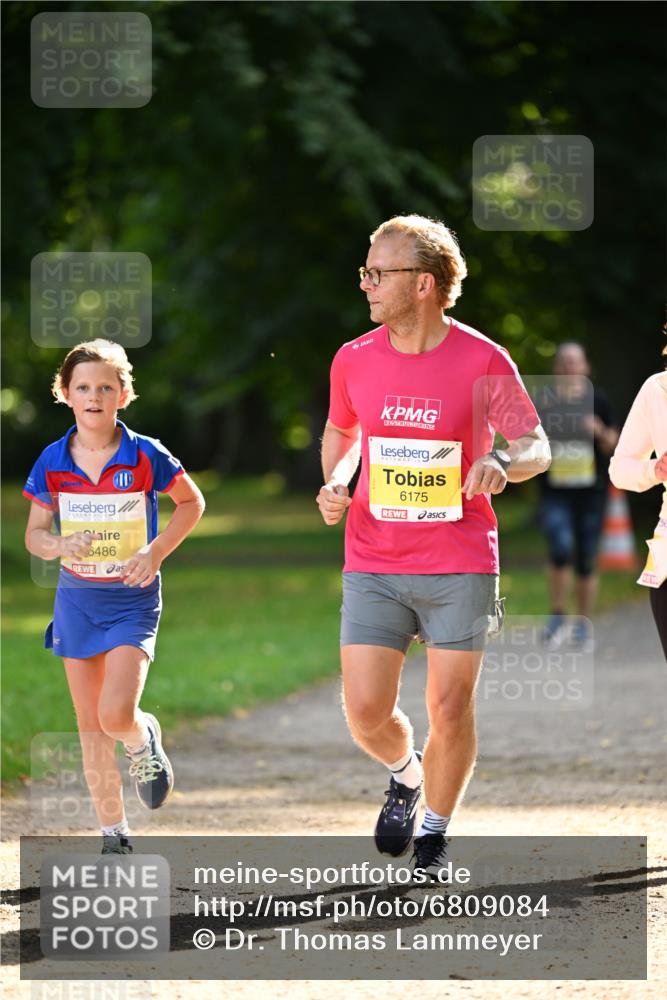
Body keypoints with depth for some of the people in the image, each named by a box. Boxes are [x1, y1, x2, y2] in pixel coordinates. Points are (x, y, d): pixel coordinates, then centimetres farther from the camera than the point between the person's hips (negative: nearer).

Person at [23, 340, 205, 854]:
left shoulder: (145, 456, -10)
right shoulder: (53, 462, -3)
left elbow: (192, 503, 5)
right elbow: (34, 534, 4)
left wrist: (157, 550, -9)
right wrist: (60, 546, -19)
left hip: (132, 599, -3)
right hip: (77, 597, 3)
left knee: (116, 713, -19)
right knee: (91, 726, 4)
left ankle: (145, 740, 18)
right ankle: (115, 835, 15)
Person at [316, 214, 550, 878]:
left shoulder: (483, 361, -8)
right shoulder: (354, 360, 3)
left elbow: (537, 446, -3)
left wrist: (503, 462, -26)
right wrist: (334, 484, 1)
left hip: (460, 566, -2)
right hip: (373, 566, 2)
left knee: (450, 709, 1)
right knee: (365, 714, -4)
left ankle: (435, 831, 22)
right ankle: (406, 776, 30)